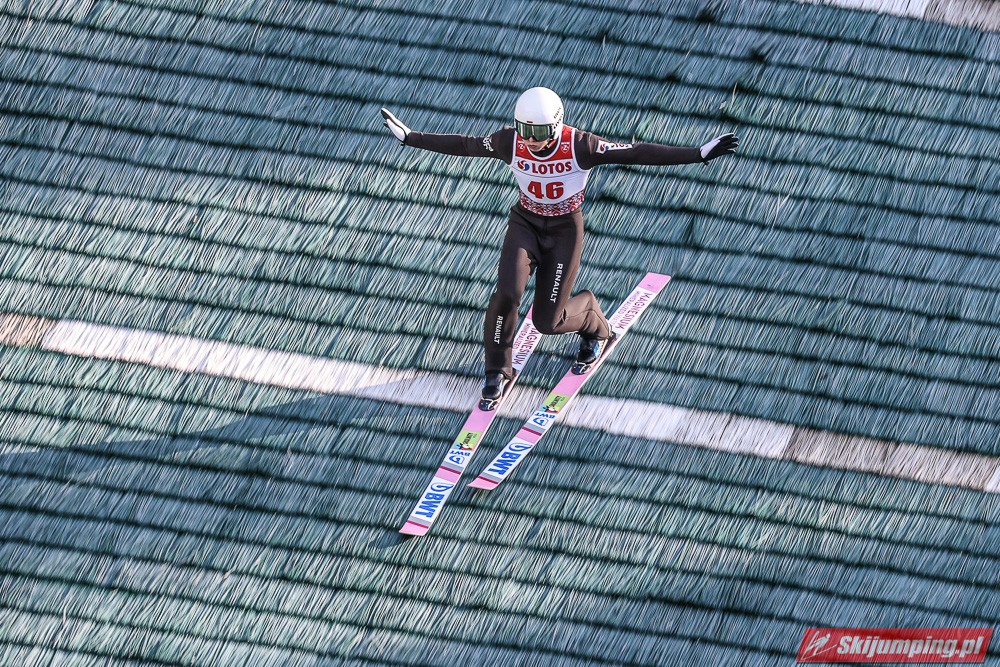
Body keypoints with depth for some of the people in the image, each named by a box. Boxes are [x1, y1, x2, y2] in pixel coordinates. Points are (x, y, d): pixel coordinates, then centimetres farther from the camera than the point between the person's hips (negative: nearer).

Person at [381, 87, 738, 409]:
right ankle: (497, 373, 3)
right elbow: (464, 145, -3)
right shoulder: (511, 142, -18)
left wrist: (700, 154, -31)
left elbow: (637, 153, -26)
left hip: (565, 229, -2)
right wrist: (410, 137, 1)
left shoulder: (580, 146, -26)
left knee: (547, 321, -5)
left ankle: (594, 325, 32)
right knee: (507, 294, -20)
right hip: (525, 223, 2)